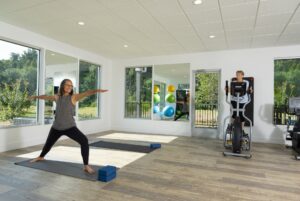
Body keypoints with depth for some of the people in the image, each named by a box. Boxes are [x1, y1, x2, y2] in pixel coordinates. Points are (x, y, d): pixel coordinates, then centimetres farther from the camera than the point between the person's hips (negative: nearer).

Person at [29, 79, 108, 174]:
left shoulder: (73, 97, -9)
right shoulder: (57, 97, 2)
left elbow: (86, 93, -26)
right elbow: (46, 97, 21)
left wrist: (96, 90, -43)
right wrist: (35, 97, 39)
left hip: (70, 127, -4)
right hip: (56, 127, 4)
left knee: (84, 141, -26)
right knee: (48, 143, 27)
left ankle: (86, 166, -18)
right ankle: (41, 157, 60)